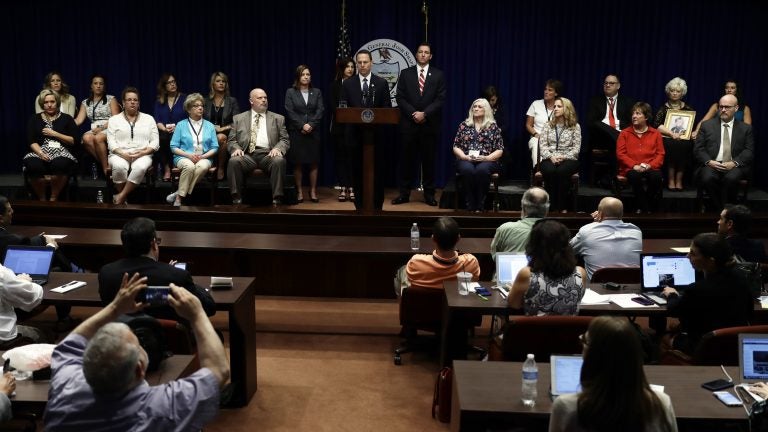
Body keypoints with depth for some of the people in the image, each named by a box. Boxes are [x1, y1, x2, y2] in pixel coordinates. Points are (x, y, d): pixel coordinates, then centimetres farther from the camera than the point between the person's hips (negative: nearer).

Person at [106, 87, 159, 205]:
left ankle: (120, 196, -25)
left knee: (140, 167, -36)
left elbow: (155, 142, 8)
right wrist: (124, 154, -14)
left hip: (142, 155, 0)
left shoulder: (149, 119, 16)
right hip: (119, 155, 0)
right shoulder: (114, 119, 15)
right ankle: (123, 200, -19)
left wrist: (142, 152, -9)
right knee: (119, 166, -36)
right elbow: (111, 143, 4)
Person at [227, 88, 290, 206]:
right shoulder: (238, 119, 19)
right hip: (247, 155, 0)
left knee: (279, 161, -34)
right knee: (233, 161, -31)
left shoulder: (278, 119, 19)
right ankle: (237, 199, -25)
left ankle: (277, 199, -29)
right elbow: (231, 140, 14)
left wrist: (278, 148, -11)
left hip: (268, 155, 0)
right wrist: (236, 148, -9)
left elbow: (285, 140, 12)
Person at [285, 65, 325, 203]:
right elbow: (290, 112, -3)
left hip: (313, 132, 2)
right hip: (296, 132, -1)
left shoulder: (317, 92, 12)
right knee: (298, 163, -1)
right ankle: (299, 192, 4)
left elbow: (320, 110, 3)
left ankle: (313, 191, 5)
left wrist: (311, 125, -11)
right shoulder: (290, 92, 6)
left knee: (313, 162, 0)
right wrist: (302, 125, -12)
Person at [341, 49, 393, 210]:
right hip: (356, 133, 1)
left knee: (377, 171, 1)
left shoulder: (382, 83, 6)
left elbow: (387, 108, 3)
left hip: (376, 133, 0)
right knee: (357, 171, 5)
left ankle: (377, 206, 10)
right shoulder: (348, 84, 6)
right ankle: (360, 206, 13)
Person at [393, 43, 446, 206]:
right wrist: (413, 113, -11)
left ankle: (429, 194, 12)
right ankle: (404, 193, 9)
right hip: (409, 123, 0)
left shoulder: (438, 75, 6)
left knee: (429, 159, 5)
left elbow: (440, 99, -2)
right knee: (407, 159, 3)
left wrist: (424, 113, -13)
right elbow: (400, 98, 1)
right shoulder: (405, 74, 8)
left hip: (430, 124, 0)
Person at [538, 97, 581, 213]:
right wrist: (551, 156, -13)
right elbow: (542, 145, 5)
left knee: (562, 171, -37)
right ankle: (551, 206, -29)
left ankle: (562, 207, -31)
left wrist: (563, 157, -15)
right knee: (550, 171, -35)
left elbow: (576, 148, 1)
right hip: (550, 159, 1)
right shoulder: (548, 125, 14)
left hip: (568, 159, -1)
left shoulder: (575, 126, 8)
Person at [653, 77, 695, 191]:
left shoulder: (688, 109, 18)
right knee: (671, 144, -35)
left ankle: (679, 179, -26)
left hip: (683, 139, 1)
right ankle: (670, 179, -27)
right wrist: (671, 133, -17)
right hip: (666, 139, -1)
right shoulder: (663, 108, 11)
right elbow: (657, 125, -4)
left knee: (684, 145, -33)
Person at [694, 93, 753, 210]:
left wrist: (734, 163, -13)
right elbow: (698, 149, 8)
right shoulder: (707, 125, 15)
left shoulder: (746, 128, 16)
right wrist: (709, 162, -11)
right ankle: (718, 208, -13)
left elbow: (749, 151, 6)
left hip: (734, 167, 0)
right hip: (711, 165, 0)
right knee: (707, 178, -34)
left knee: (731, 178, -35)